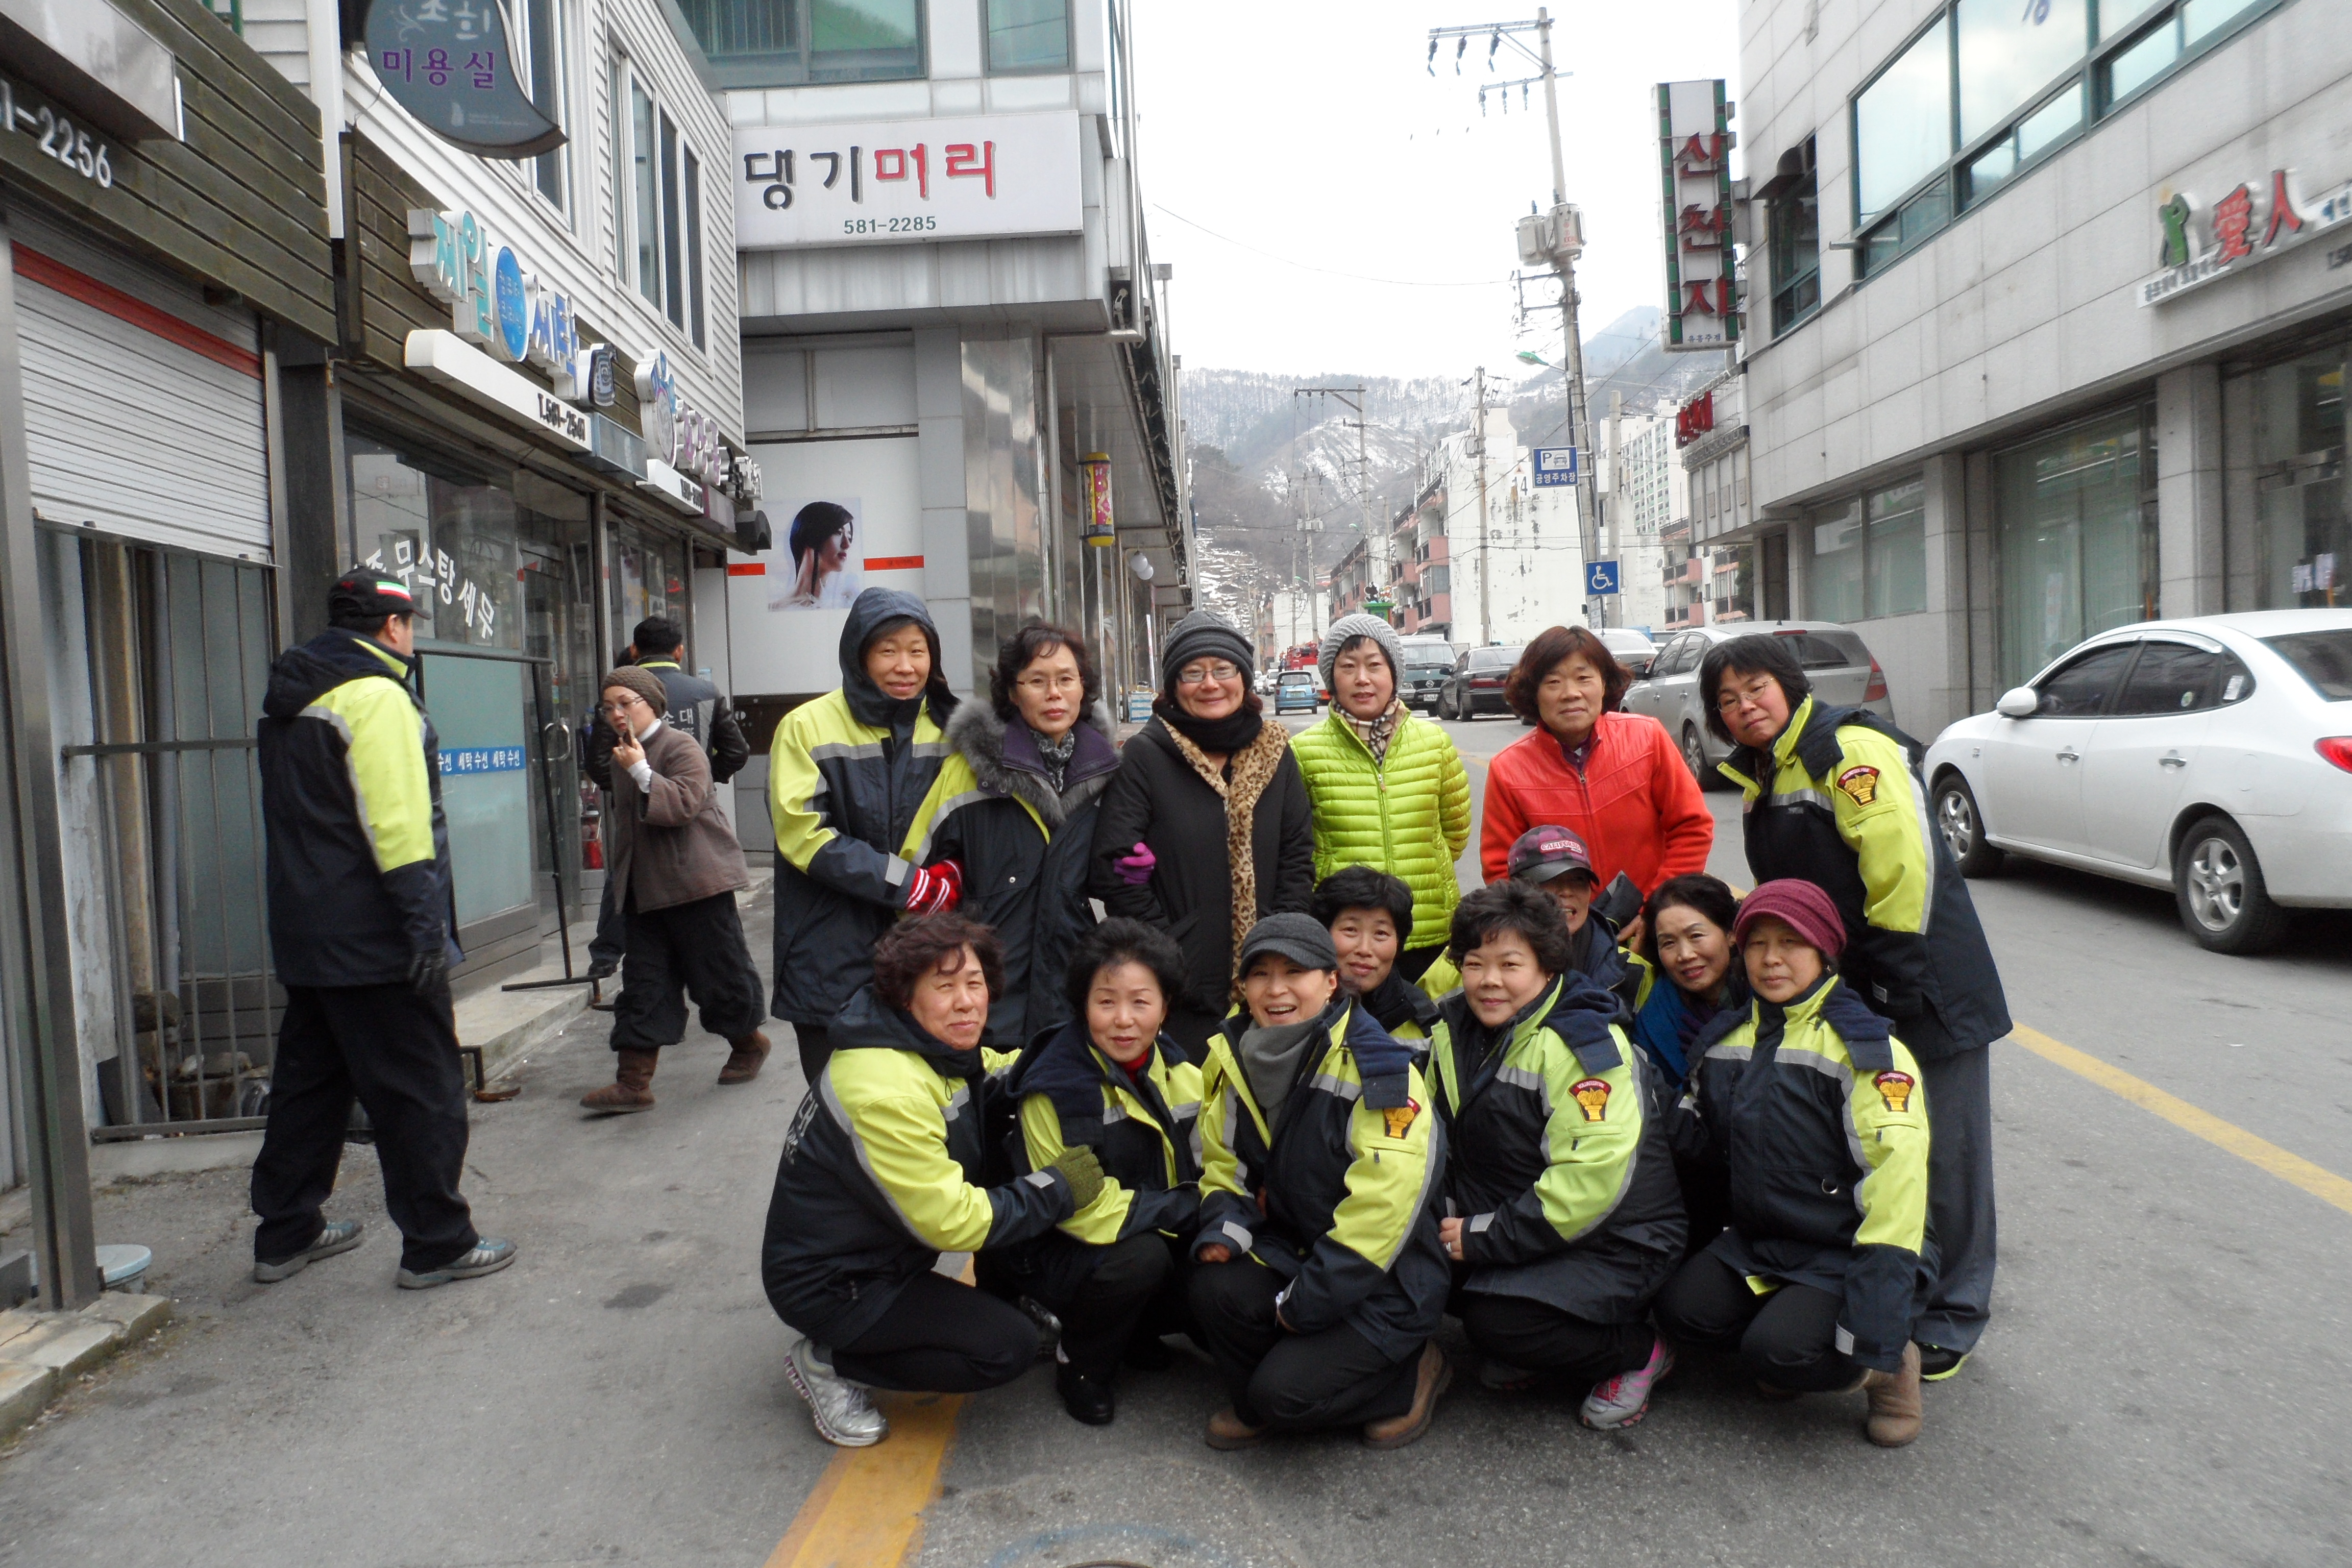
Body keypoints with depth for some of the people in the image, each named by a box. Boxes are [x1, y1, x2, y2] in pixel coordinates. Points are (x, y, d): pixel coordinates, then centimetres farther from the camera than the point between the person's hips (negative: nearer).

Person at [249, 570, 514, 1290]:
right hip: (374, 939, -10)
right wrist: (425, 923, -22)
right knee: (421, 1090, -2)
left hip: (305, 933, 10)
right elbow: (397, 824, -22)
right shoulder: (376, 696, -14)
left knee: (308, 1081, 18)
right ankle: (437, 1245, 4)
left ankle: (286, 1234, 28)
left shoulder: (293, 697, 16)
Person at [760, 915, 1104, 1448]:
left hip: (879, 1246, 9)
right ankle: (829, 1361, -2)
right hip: (827, 1284, -9)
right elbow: (952, 1221, -26)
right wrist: (1059, 1189, -19)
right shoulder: (885, 1093, -31)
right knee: (1010, 1347, -15)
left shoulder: (937, 1045, -4)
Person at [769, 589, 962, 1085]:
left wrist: (950, 876, -7)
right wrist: (910, 885, -17)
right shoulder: (808, 727, -5)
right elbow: (804, 835, -13)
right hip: (832, 965, -3)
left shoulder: (947, 728, 8)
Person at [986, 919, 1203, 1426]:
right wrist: (1189, 1206, -23)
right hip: (1052, 1254, -6)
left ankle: (1135, 1330, 15)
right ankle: (1080, 1365, -2)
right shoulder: (1055, 1088, -23)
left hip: (1162, 1237, 6)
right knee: (1141, 1259, -33)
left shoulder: (1179, 1074, -4)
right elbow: (1083, 1210, -23)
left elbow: (1207, 1172, 2)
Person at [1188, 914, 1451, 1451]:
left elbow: (1383, 1203, -23)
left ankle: (1414, 1373, 8)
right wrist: (1223, 1227, -11)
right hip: (1291, 1251, 5)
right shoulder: (1232, 1059, 0)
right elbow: (1222, 1163, 12)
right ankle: (1256, 1405, 6)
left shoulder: (1376, 1069, -20)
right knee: (1215, 1288, -25)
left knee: (1287, 1394, -20)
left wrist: (1305, 1302, -19)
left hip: (1383, 1281, -5)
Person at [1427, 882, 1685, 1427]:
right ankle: (1528, 1347, 9)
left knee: (1496, 1319, -27)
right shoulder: (1456, 1031, 3)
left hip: (1614, 1243, -7)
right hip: (1523, 1240, 8)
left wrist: (1486, 1238, -22)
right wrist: (1447, 1221, -9)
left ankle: (1640, 1351, -1)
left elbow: (1593, 1177, -28)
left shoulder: (1584, 1042, -21)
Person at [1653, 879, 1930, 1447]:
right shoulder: (1726, 1040, 7)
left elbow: (1895, 1173, -21)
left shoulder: (1865, 1050, -15)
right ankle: (1796, 1349, 9)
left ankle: (1886, 1365, 4)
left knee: (1775, 1351, -26)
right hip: (1759, 1242, 6)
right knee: (1681, 1309, -15)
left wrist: (1873, 1312, -26)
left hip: (1845, 1252, -6)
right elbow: (1695, 1136, 16)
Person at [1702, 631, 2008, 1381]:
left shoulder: (1848, 748, -15)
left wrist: (1899, 973, -20)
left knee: (1940, 1154, 3)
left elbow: (1904, 856, -22)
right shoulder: (1764, 776, 14)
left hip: (1926, 988, -9)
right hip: (1849, 997, 9)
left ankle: (1948, 1321, 15)